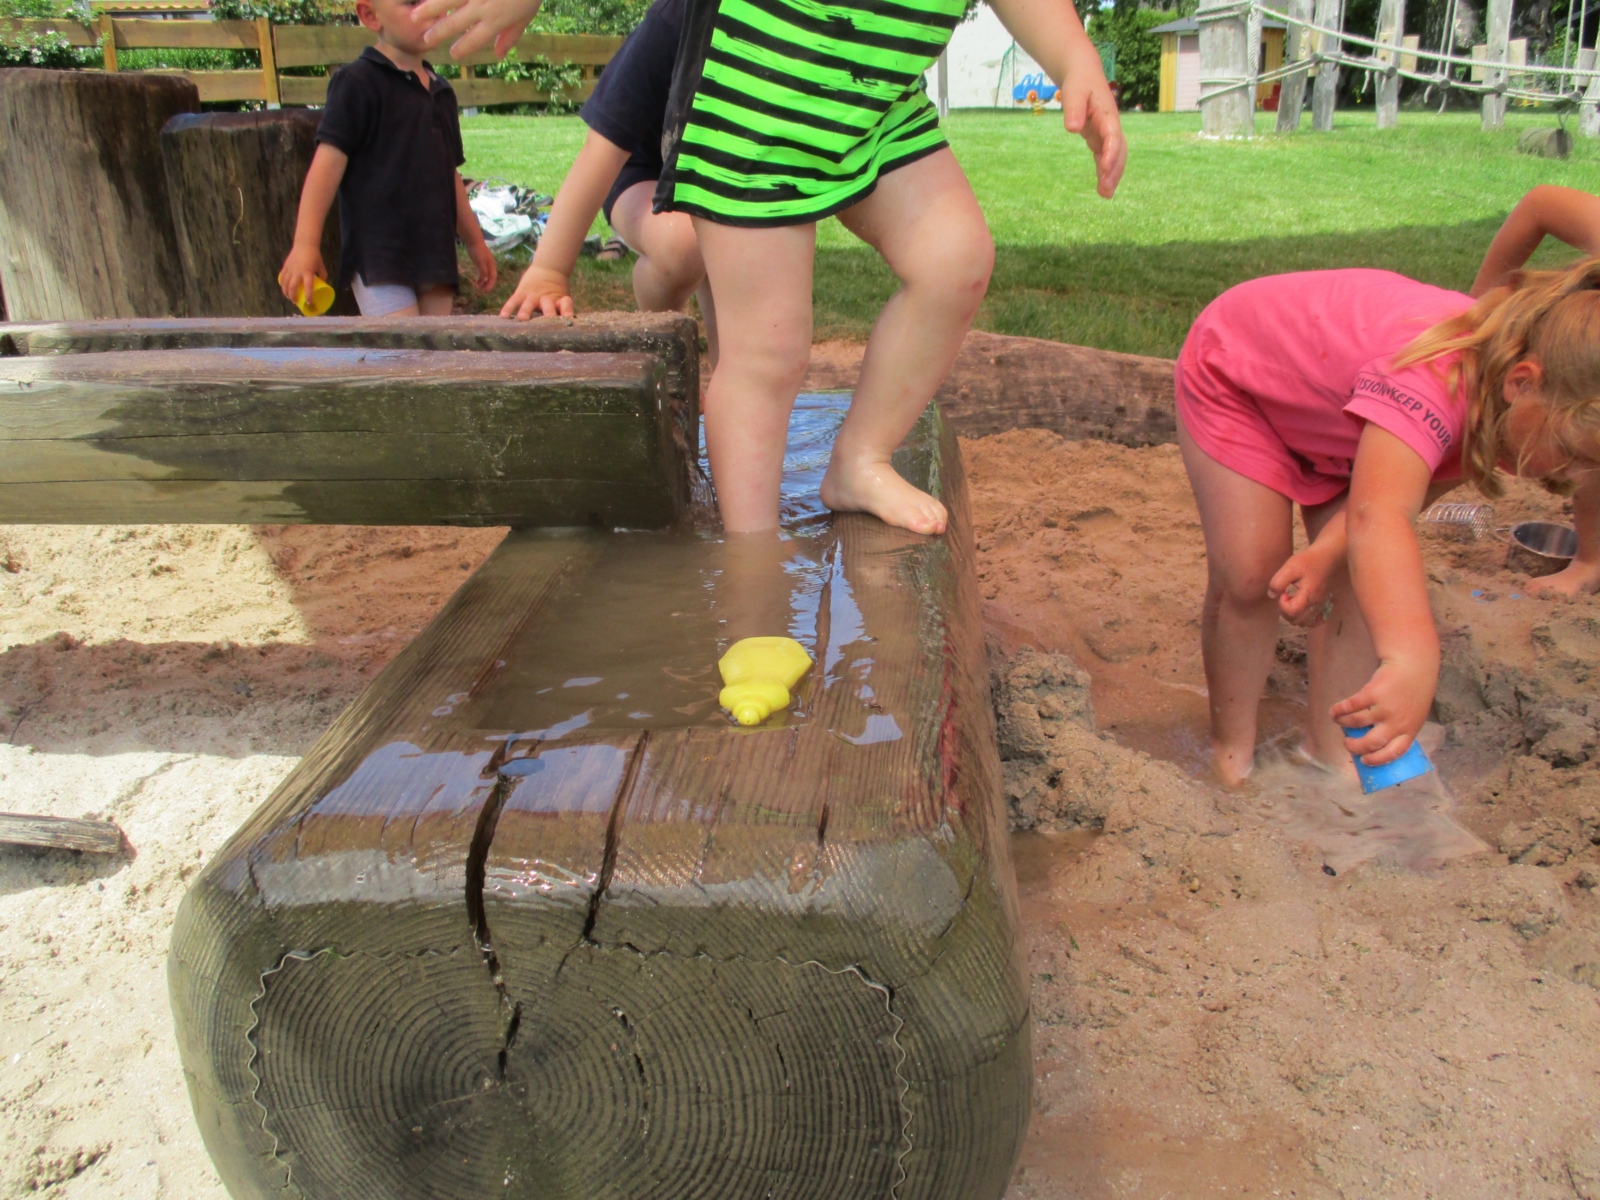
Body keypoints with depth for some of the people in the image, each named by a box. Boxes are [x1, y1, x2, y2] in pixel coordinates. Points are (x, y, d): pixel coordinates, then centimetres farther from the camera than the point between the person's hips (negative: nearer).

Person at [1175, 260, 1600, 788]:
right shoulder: (1434, 378, -46)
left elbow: (1415, 493, -14)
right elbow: (1378, 516, -62)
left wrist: (1327, 552, -32)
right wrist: (1413, 657, -77)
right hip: (1236, 371, -6)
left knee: (1366, 578, -5)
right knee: (1248, 575, -13)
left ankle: (1331, 746, 9)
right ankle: (1232, 750, 7)